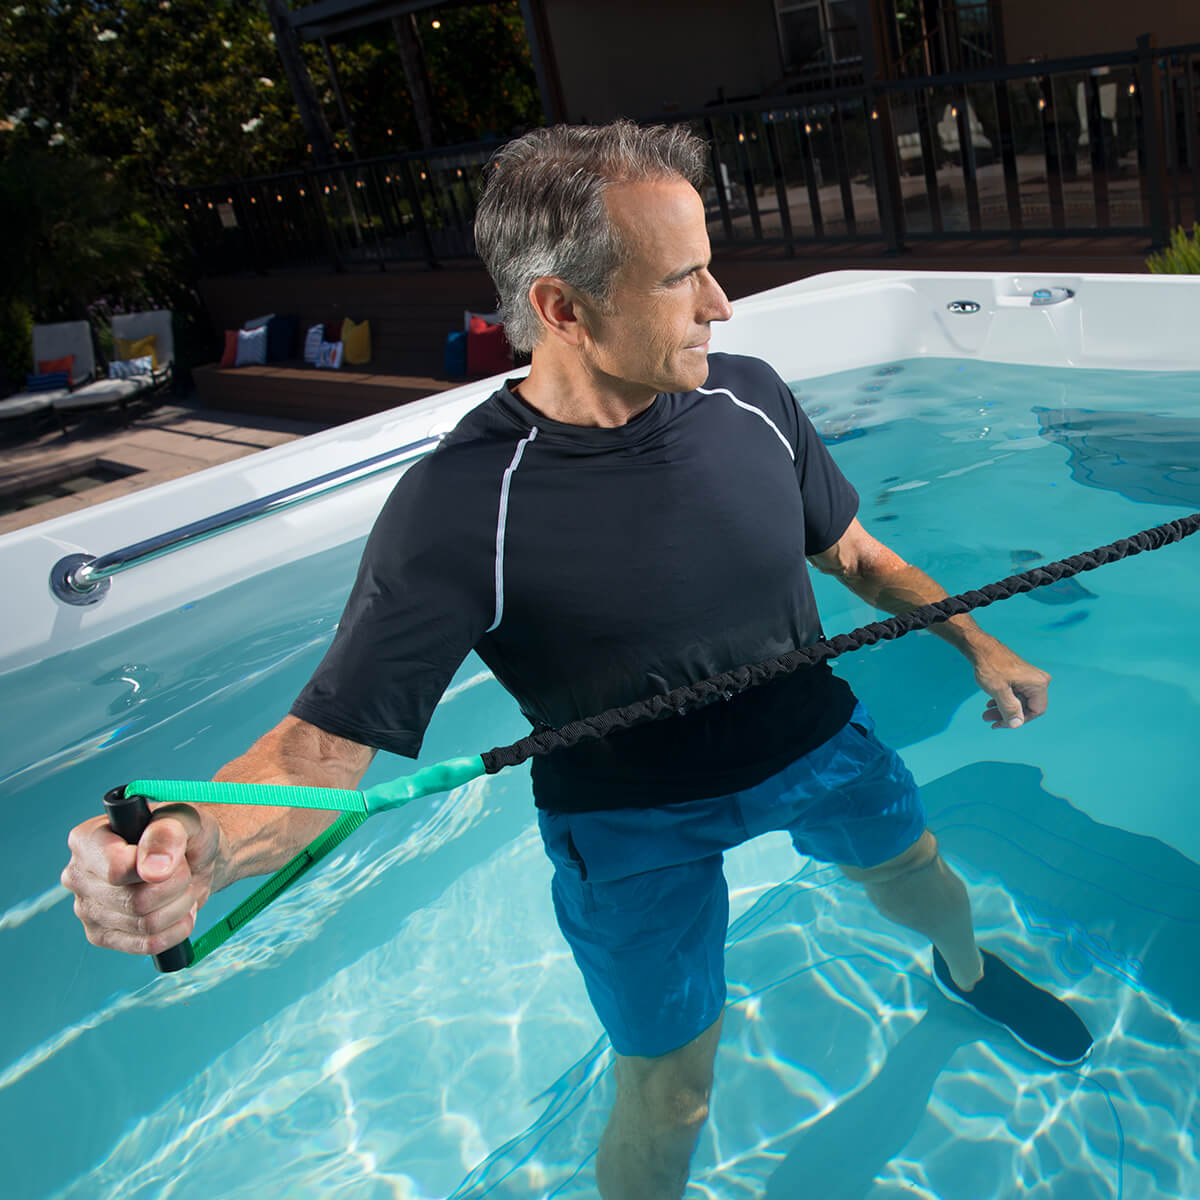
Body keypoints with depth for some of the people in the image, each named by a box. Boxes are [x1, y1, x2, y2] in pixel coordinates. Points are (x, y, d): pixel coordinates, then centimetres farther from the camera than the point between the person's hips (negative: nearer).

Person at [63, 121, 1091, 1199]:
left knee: (921, 883, 28)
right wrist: (204, 843, -50)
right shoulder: (457, 513, -29)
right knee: (665, 1100, 3)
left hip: (814, 739, 5)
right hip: (635, 825, -5)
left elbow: (853, 553, 5)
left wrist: (973, 640, 5)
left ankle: (969, 971, 67)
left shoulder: (750, 399, -13)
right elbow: (327, 741, -30)